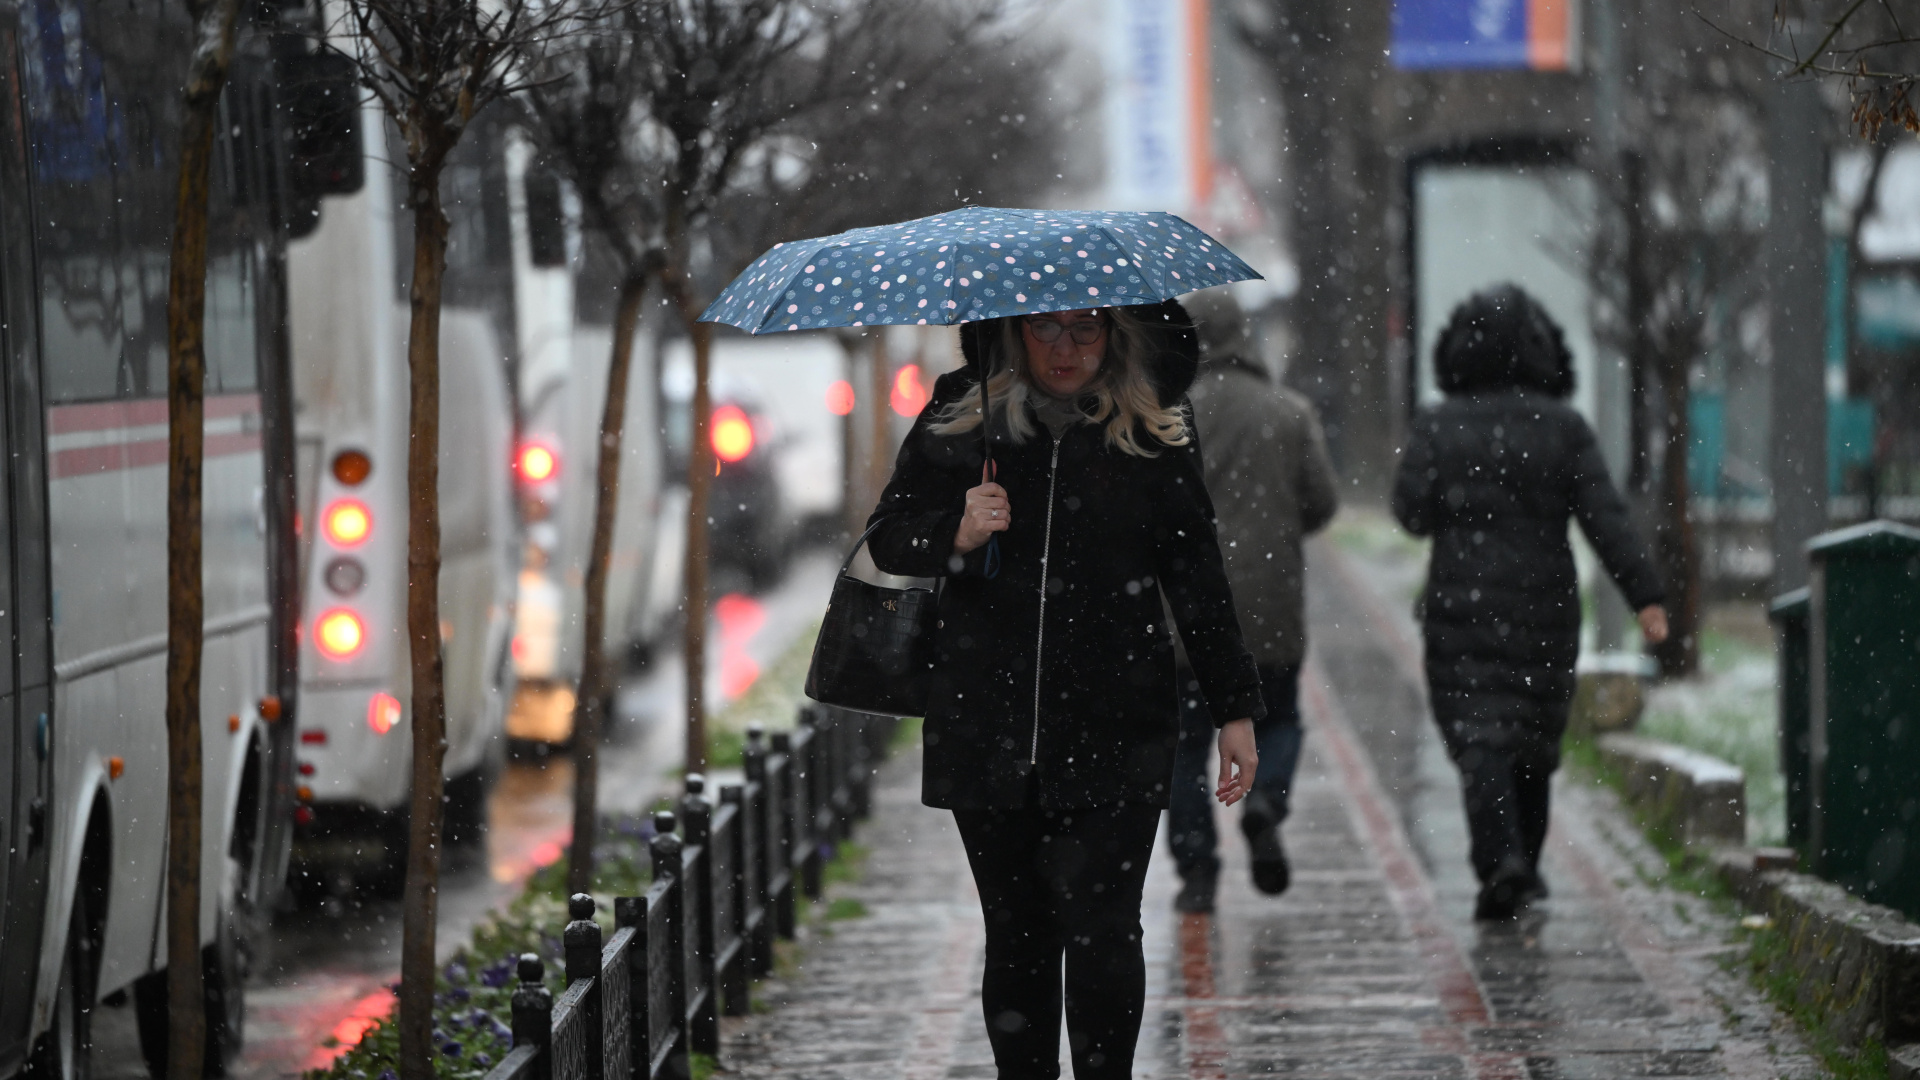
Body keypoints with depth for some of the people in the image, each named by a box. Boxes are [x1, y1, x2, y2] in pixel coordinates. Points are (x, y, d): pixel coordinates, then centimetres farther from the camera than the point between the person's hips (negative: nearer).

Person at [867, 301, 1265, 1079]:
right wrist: (955, 534, -12)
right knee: (1017, 935, 7)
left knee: (1102, 934, -10)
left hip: (1113, 731, -1)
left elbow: (1197, 575, 10)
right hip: (988, 729, 1)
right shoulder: (959, 420, 5)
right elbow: (889, 540, 10)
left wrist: (1235, 707, 9)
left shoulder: (1153, 437, 4)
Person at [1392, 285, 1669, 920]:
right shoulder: (1563, 428, -3)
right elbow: (1605, 519, -9)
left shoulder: (1438, 427, -4)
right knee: (1533, 736, 17)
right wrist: (1646, 598, -12)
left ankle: (1501, 864, -21)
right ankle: (1523, 864, 25)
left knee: (1480, 738, -3)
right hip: (1545, 607, 1)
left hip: (1462, 606, -1)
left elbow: (1412, 511, -5)